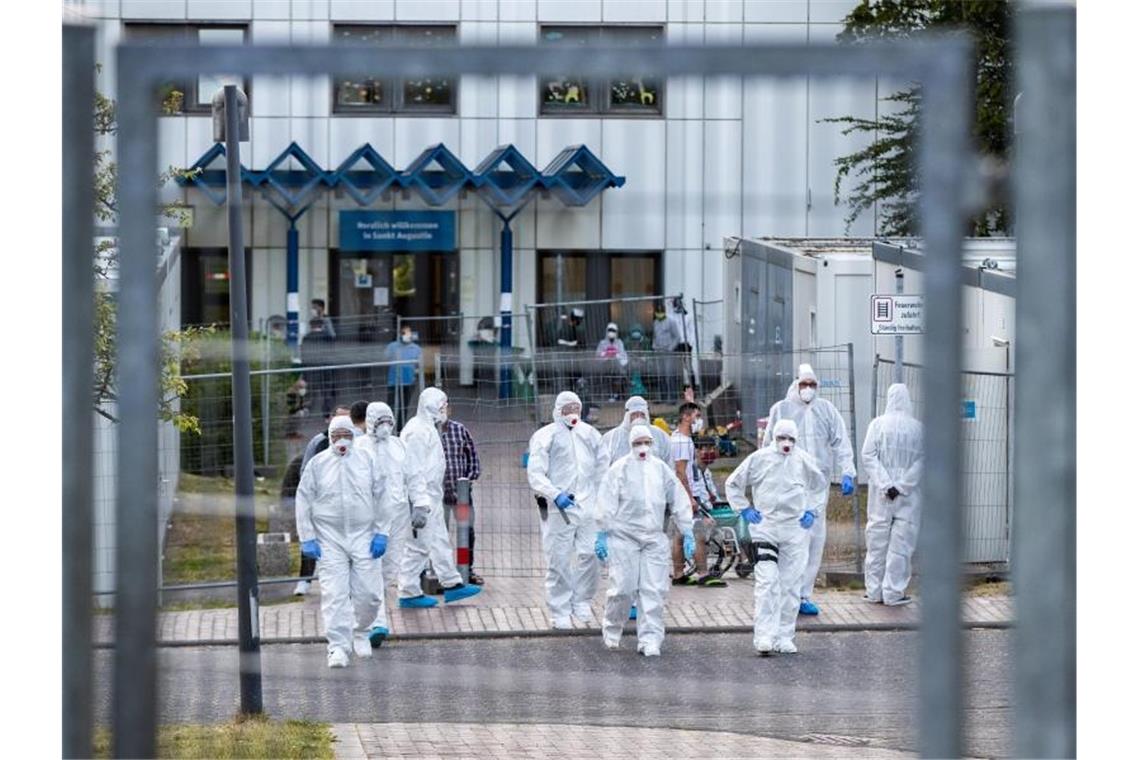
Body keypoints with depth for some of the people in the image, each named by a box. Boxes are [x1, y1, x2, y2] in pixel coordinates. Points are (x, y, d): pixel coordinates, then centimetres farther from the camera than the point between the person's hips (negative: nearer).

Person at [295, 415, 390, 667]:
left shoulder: (366, 460, 6)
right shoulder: (317, 464, 2)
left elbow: (380, 497, 9)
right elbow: (303, 501, 4)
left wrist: (381, 533, 3)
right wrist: (307, 539, -1)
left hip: (363, 537, 1)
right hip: (330, 539, -1)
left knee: (366, 592, -1)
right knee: (334, 594, -8)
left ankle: (360, 633, 26)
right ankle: (337, 647, -6)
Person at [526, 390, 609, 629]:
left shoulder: (590, 434, 15)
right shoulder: (545, 436, 0)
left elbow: (602, 466, 25)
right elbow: (535, 475, -6)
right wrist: (555, 495, -20)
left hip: (587, 505, 4)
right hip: (557, 508, -4)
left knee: (590, 553, -4)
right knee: (559, 560, -2)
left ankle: (581, 601, 14)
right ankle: (560, 611, 6)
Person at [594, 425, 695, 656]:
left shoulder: (661, 469, 11)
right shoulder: (620, 468, 1)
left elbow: (679, 502, 15)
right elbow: (606, 503, -1)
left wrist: (687, 533, 11)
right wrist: (602, 533, -6)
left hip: (654, 538, 3)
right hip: (624, 536, -3)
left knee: (654, 590, -3)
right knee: (623, 587, -4)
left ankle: (650, 640, 0)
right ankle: (611, 632, 20)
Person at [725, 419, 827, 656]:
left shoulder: (804, 461, 4)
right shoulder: (759, 458, -1)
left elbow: (820, 486, 23)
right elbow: (733, 484, 10)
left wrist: (811, 511, 11)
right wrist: (744, 510, 2)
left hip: (795, 528, 3)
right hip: (765, 526, -3)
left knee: (790, 584, 5)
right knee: (766, 581, -14)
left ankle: (784, 638, 13)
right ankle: (764, 637, -16)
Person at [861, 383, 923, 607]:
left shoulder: (877, 424, -2)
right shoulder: (917, 428, -4)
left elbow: (868, 456, -7)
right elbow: (921, 461, -10)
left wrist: (886, 485, -10)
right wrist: (902, 486, -11)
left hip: (880, 492, 1)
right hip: (909, 496, -1)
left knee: (877, 539, 9)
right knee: (901, 542, 2)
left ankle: (874, 590, 13)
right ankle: (893, 592, 2)